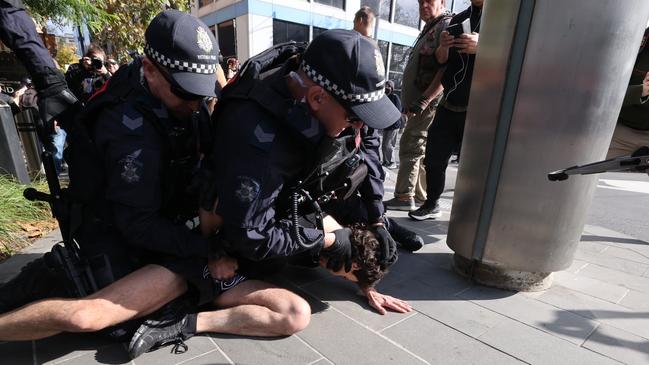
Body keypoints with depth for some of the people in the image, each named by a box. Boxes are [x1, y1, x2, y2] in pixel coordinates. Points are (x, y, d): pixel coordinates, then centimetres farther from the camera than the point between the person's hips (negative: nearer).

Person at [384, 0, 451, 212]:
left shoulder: (447, 25, -9)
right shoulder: (430, 28, 22)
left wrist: (423, 100, -25)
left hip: (429, 103, -10)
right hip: (419, 101, 10)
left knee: (410, 148, -9)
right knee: (421, 150, 11)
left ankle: (404, 197, -4)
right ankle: (422, 196, 19)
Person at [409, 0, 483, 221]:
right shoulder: (458, 19, 16)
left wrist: (481, 46, -26)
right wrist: (443, 47, -8)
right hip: (449, 106, 5)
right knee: (434, 159, 5)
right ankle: (431, 205, 20)